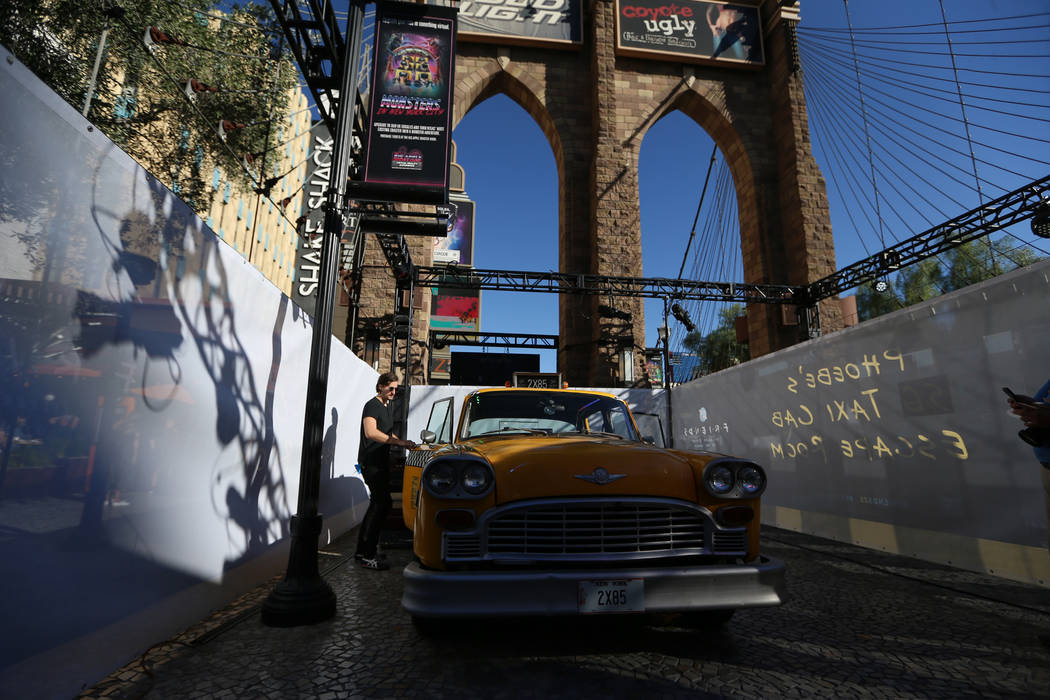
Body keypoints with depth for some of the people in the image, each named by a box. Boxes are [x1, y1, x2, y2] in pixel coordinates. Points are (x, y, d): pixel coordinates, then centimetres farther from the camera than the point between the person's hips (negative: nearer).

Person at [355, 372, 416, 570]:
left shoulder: (388, 407, 18)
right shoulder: (372, 406, -11)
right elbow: (371, 433, -25)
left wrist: (402, 442, 11)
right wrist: (398, 441, -26)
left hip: (382, 461, 9)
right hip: (370, 462, -9)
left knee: (379, 503, 11)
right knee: (382, 503, -13)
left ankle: (365, 550, 21)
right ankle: (366, 554, -8)